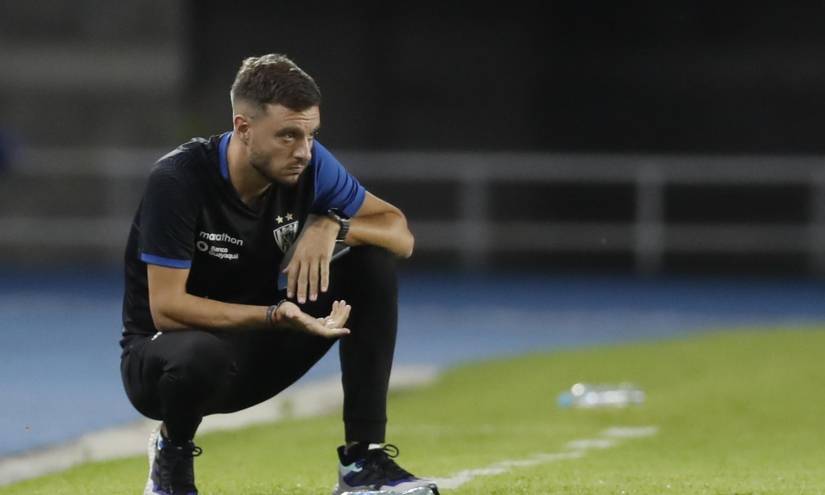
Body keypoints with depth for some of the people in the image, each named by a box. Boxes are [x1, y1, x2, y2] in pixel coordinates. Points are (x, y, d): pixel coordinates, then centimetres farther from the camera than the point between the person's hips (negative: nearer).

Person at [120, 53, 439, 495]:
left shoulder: (310, 165, -9)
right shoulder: (179, 179, -25)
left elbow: (401, 235, -4)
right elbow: (166, 307, -27)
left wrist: (332, 225, -24)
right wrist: (274, 316, -37)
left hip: (257, 351, 6)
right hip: (161, 353, -6)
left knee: (373, 260, -11)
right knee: (205, 354, -42)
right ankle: (172, 454, -5)